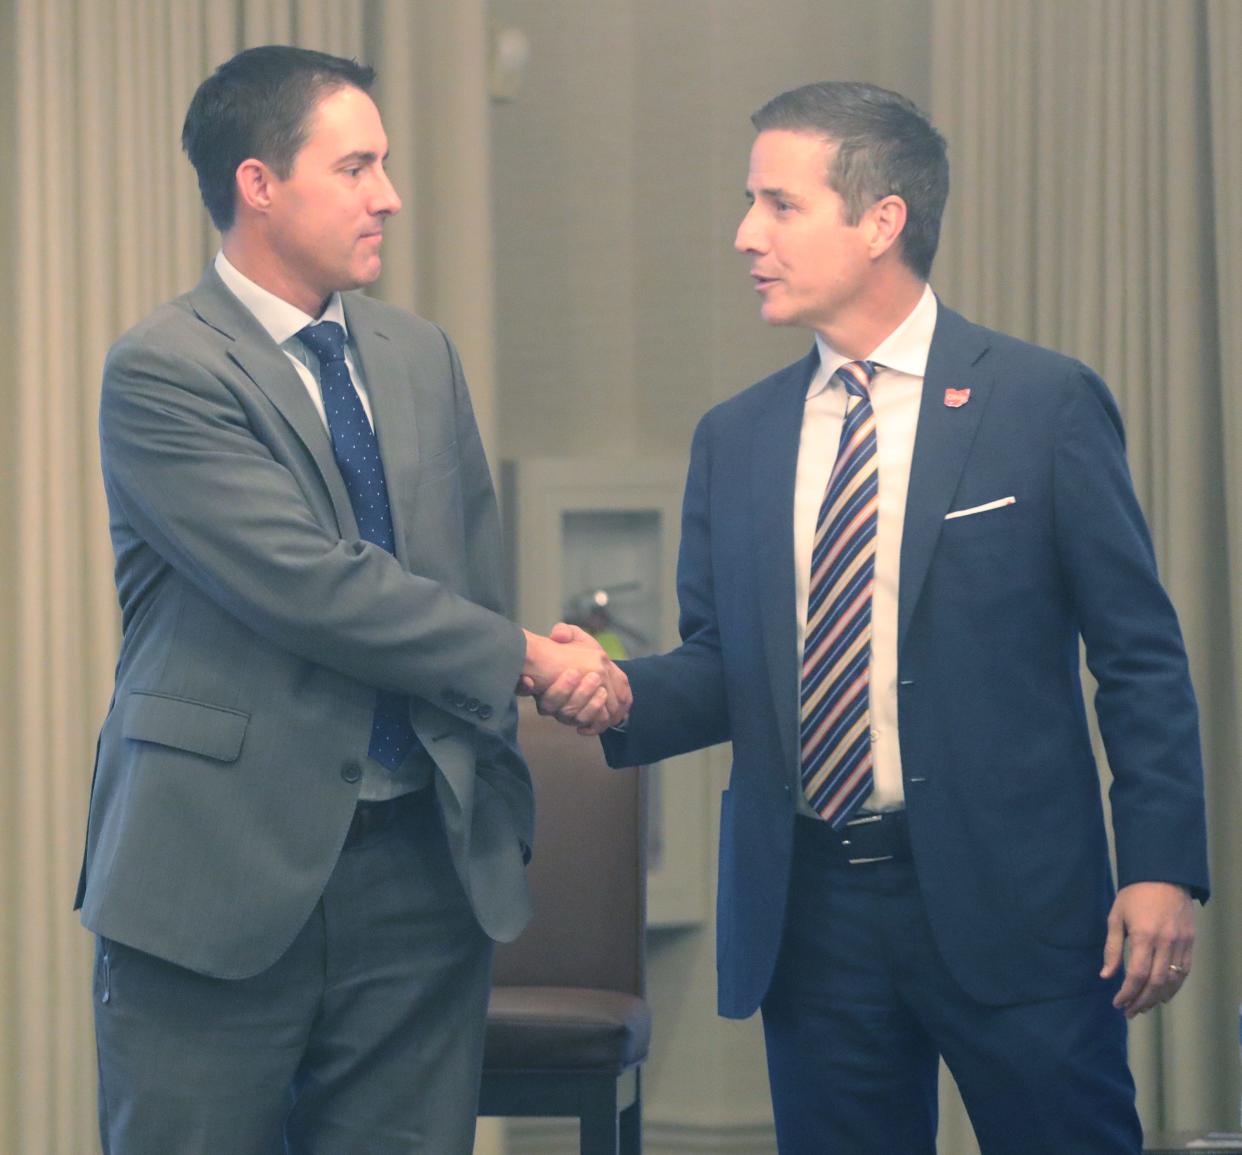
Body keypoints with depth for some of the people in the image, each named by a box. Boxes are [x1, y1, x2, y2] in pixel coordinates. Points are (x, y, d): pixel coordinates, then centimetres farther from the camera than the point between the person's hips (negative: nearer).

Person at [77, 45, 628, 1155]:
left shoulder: (421, 356, 13)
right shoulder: (161, 370, -10)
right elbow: (309, 586, -16)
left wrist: (496, 801, 8)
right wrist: (527, 658, -11)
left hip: (424, 861, 6)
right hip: (225, 870, -6)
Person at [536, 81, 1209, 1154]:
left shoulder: (1044, 404, -2)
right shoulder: (735, 439, 11)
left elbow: (1140, 654, -2)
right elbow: (722, 666, 12)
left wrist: (1161, 866, -9)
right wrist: (622, 691, -10)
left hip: (1007, 902, -4)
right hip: (808, 908, 4)